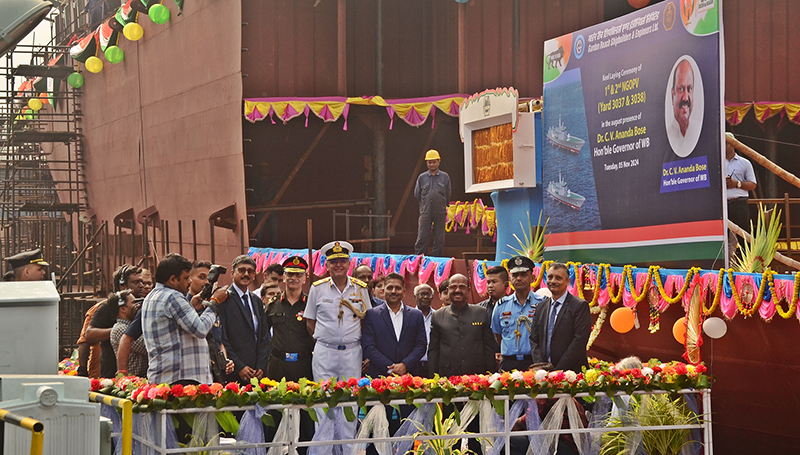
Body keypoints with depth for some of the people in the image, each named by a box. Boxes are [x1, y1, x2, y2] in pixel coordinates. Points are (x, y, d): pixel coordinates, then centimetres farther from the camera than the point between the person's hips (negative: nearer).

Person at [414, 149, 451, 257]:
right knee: (422, 237, -5)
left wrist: (443, 205, 13)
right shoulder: (422, 177, 6)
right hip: (426, 211, -1)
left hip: (440, 212, 1)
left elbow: (448, 195, 12)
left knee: (439, 238, 2)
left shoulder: (445, 177, 6)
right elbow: (417, 194, 13)